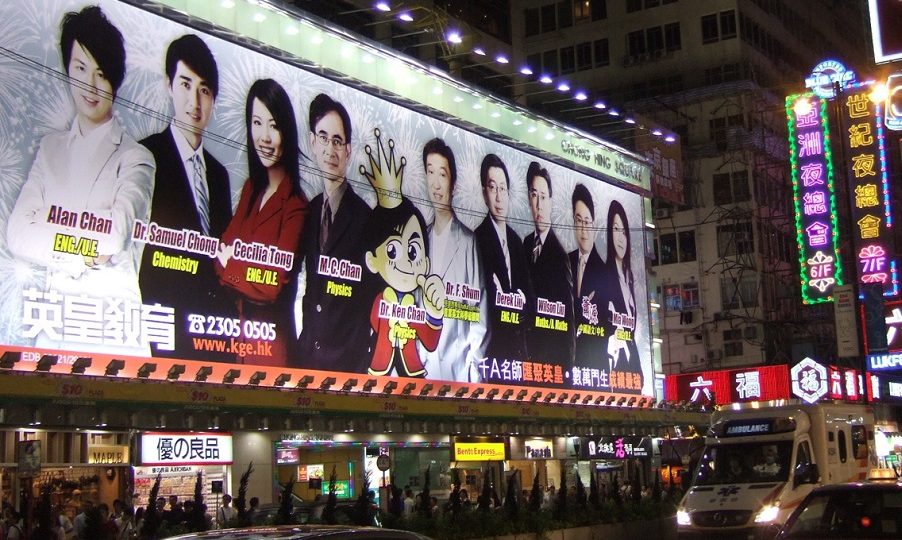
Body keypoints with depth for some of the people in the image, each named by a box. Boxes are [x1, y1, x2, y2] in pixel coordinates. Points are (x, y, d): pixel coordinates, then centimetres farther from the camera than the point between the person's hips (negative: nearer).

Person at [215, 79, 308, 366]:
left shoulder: (295, 205, -16)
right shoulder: (250, 188, 7)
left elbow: (272, 285, -20)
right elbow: (224, 250, 5)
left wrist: (227, 266, -6)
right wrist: (224, 258, -15)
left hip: (271, 342, -6)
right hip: (237, 334, 6)